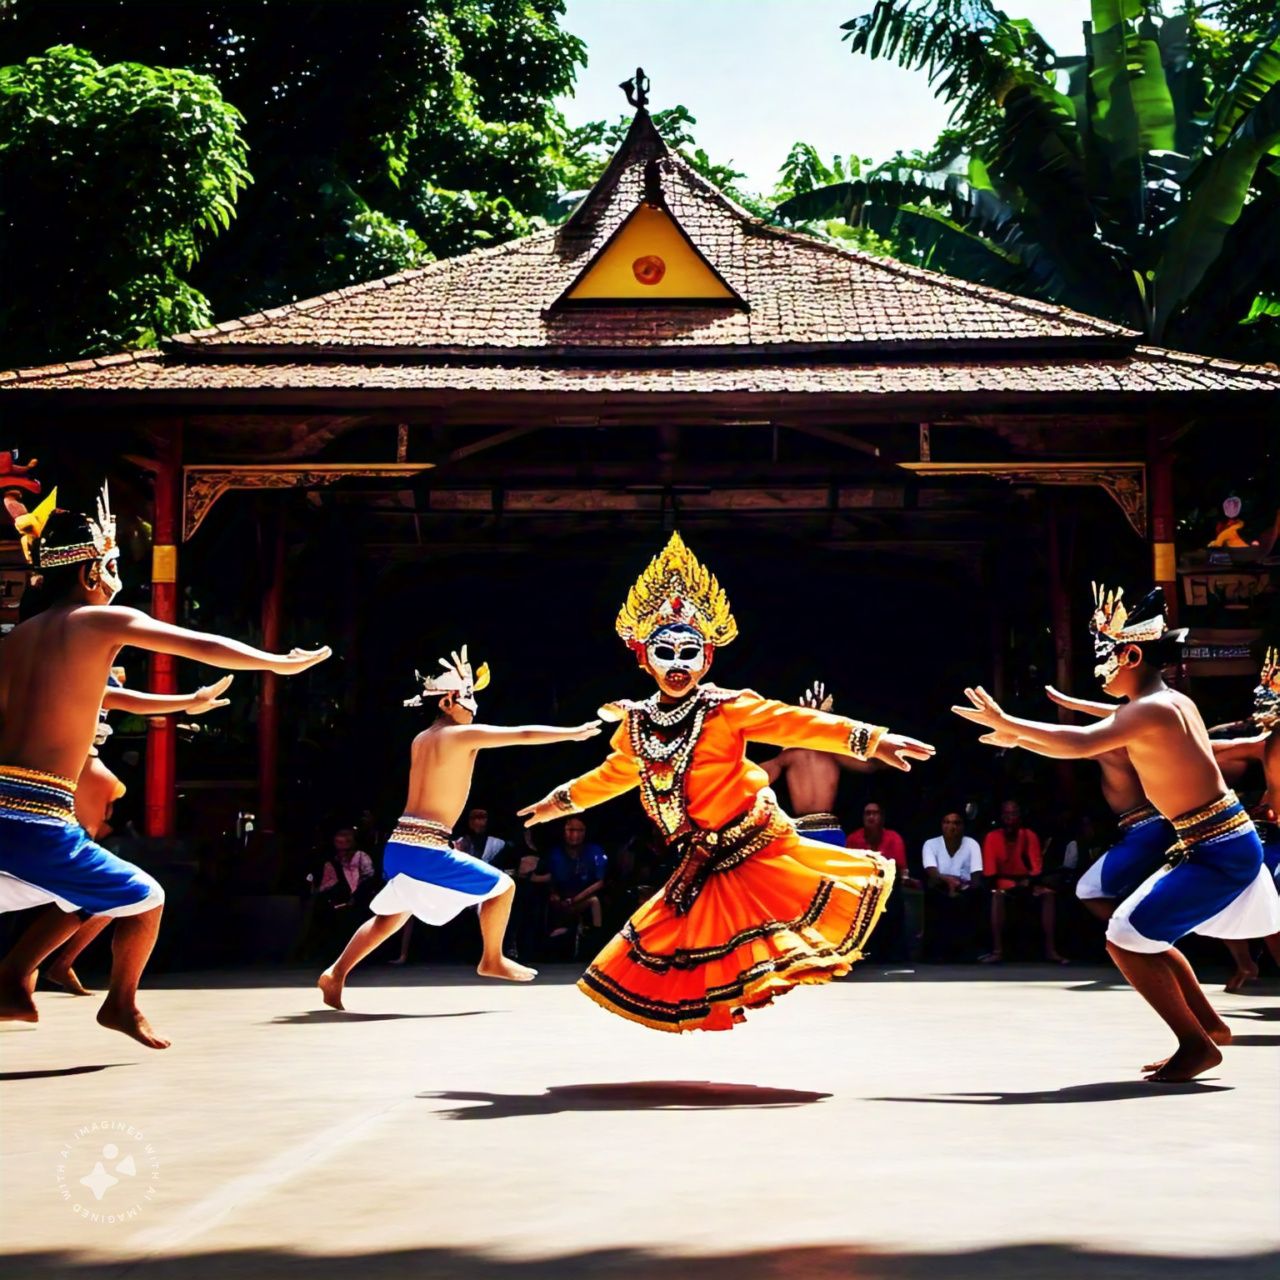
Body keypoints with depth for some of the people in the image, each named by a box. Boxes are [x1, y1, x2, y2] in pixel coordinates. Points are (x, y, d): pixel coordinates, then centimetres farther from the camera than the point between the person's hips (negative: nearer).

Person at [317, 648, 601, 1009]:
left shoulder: (420, 740, 15)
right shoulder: (463, 734, -8)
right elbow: (525, 734, -6)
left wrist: (459, 691, 31)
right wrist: (574, 733, 3)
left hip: (401, 845, 8)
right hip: (428, 850, -8)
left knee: (390, 916, 23)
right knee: (501, 886, 5)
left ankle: (335, 973, 17)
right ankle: (492, 960, 16)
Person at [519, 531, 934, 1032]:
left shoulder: (727, 709, -14)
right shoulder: (636, 724, 3)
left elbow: (796, 723, -20)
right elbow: (614, 774, 23)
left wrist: (871, 739, -30)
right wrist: (563, 800, 37)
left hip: (756, 851, -5)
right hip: (701, 871, 5)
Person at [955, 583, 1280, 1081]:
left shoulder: (1150, 709, -18)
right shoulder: (1169, 702, 12)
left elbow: (1081, 744, -30)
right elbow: (1092, 745, 22)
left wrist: (1005, 721, -23)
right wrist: (1019, 739, 18)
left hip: (1219, 853, -10)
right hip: (1224, 845, 10)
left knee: (1126, 939, -8)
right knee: (1145, 935, 21)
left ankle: (1196, 1045, 1)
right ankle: (1208, 1024, 29)